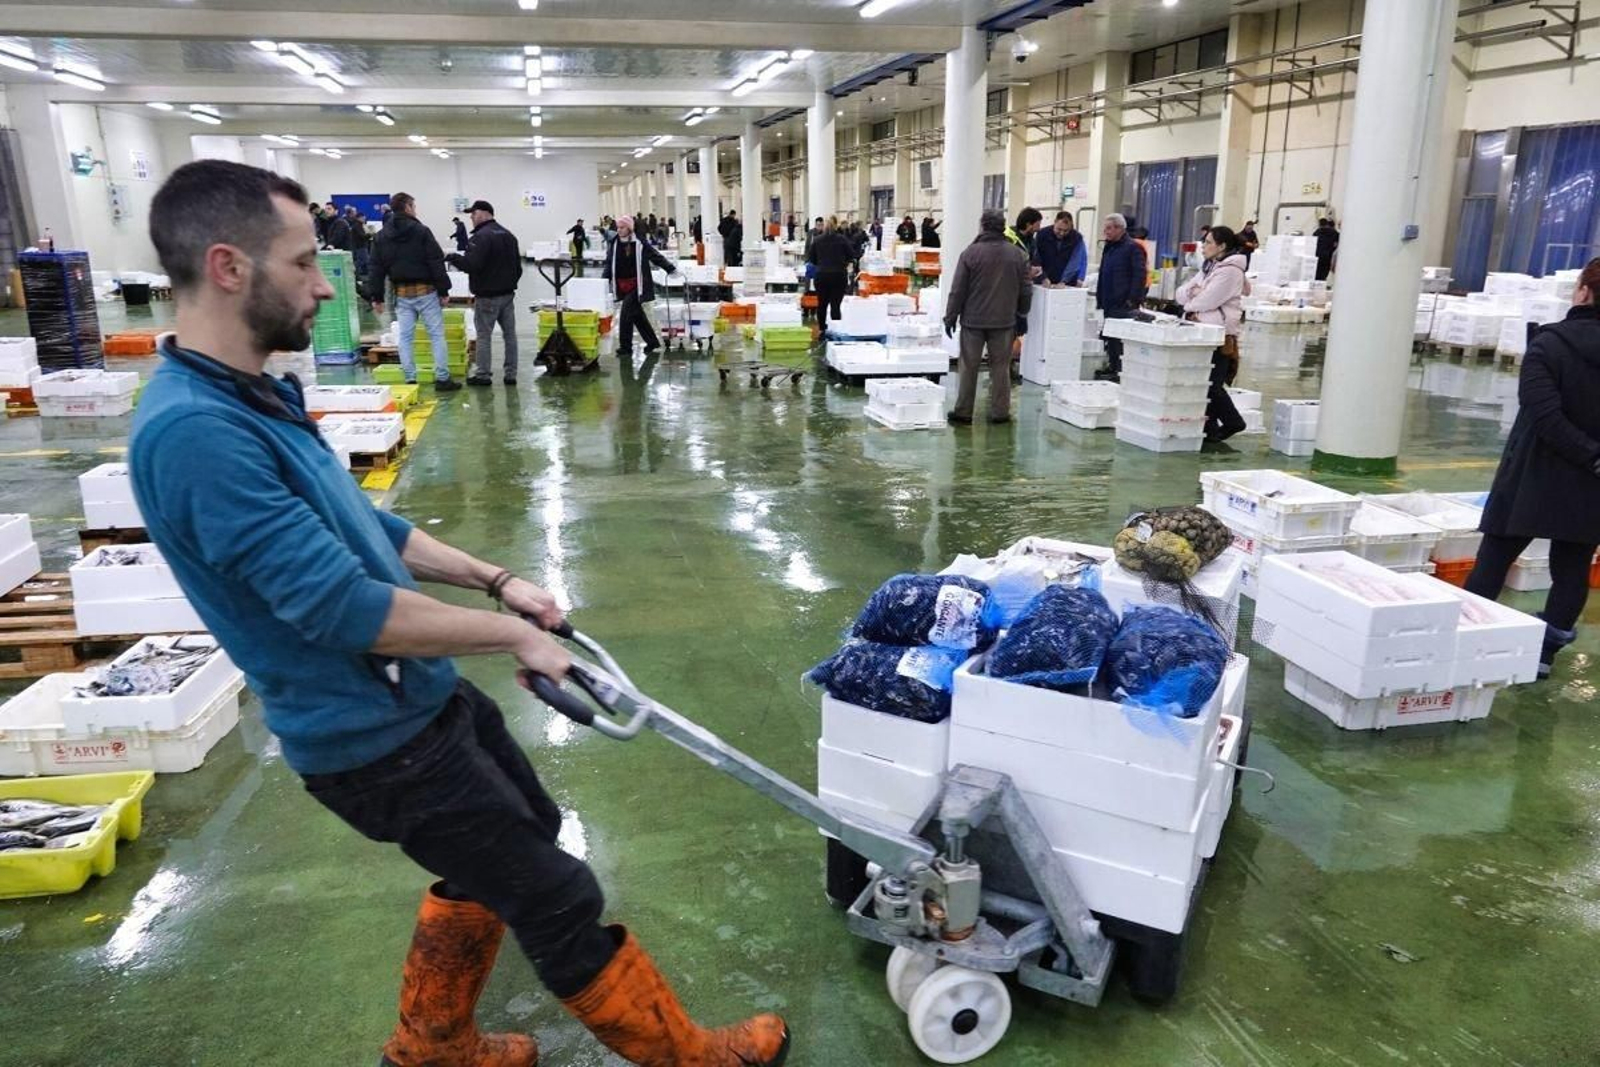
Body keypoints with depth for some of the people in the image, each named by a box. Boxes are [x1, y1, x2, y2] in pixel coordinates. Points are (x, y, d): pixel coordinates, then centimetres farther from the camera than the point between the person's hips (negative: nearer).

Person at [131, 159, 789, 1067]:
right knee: (558, 900, 2)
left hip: (424, 698, 10)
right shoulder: (195, 430, -28)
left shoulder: (254, 396, 6)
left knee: (522, 837, 26)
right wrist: (515, 635, -19)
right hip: (377, 738, -10)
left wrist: (497, 581, 9)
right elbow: (343, 606, -30)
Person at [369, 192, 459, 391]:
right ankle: (442, 379, 0)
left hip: (401, 293, 4)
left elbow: (376, 268, 6)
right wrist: (444, 290, -6)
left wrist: (377, 297, 10)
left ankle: (410, 380, 7)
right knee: (436, 335, 2)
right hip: (426, 291, -4)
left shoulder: (382, 236, 7)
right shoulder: (421, 231, -7)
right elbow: (436, 263, -11)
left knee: (405, 337, 8)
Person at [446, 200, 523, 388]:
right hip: (508, 294, 8)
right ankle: (510, 374, 12)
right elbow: (518, 267, 20)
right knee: (509, 333, 9)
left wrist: (453, 258, -9)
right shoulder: (509, 235, 13)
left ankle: (483, 374, 4)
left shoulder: (482, 236, -16)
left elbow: (471, 265, -25)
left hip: (487, 296, -8)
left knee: (483, 335, 0)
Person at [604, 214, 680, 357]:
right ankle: (653, 344, 23)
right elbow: (609, 265, 6)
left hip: (637, 285, -5)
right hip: (622, 286, 5)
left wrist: (671, 269, 7)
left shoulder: (640, 244, -5)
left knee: (626, 313, -13)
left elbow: (656, 257, 2)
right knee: (638, 316, 11)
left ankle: (625, 346, -3)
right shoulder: (614, 245, 7)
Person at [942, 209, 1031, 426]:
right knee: (1000, 367, 9)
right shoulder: (1016, 254, 2)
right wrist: (1022, 312, 23)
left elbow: (958, 290, -7)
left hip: (973, 319, -2)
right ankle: (999, 412, 10)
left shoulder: (971, 252, -8)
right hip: (1004, 321, 2)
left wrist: (950, 318, 1)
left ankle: (963, 412, 8)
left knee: (969, 367, 4)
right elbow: (1026, 289, 7)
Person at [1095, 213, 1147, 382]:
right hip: (1108, 303, 8)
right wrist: (1099, 298, 17)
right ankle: (1113, 369, 17)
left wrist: (1133, 300, -17)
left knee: (1122, 339, -9)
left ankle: (1122, 372, -6)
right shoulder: (1108, 248, 18)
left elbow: (1139, 276, -13)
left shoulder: (1133, 248, -8)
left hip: (1124, 305, -8)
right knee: (1110, 339, 10)